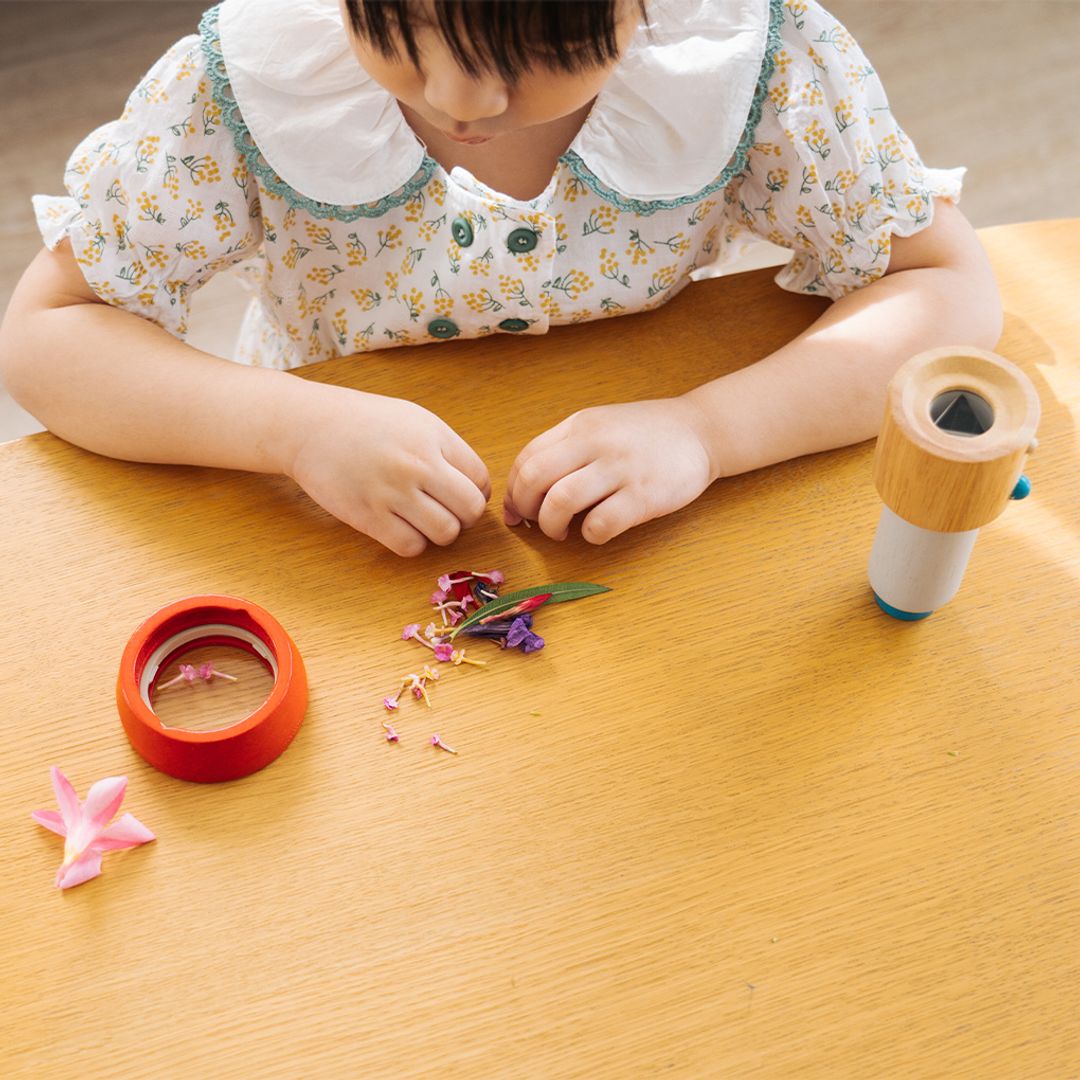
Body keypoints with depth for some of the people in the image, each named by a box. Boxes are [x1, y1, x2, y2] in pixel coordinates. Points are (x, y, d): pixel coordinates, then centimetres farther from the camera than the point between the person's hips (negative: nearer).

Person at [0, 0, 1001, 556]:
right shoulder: (244, 80, -22)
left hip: (640, 528, 2)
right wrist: (296, 427, -31)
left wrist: (703, 429, -29)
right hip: (339, 551, 0)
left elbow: (949, 288, -13)